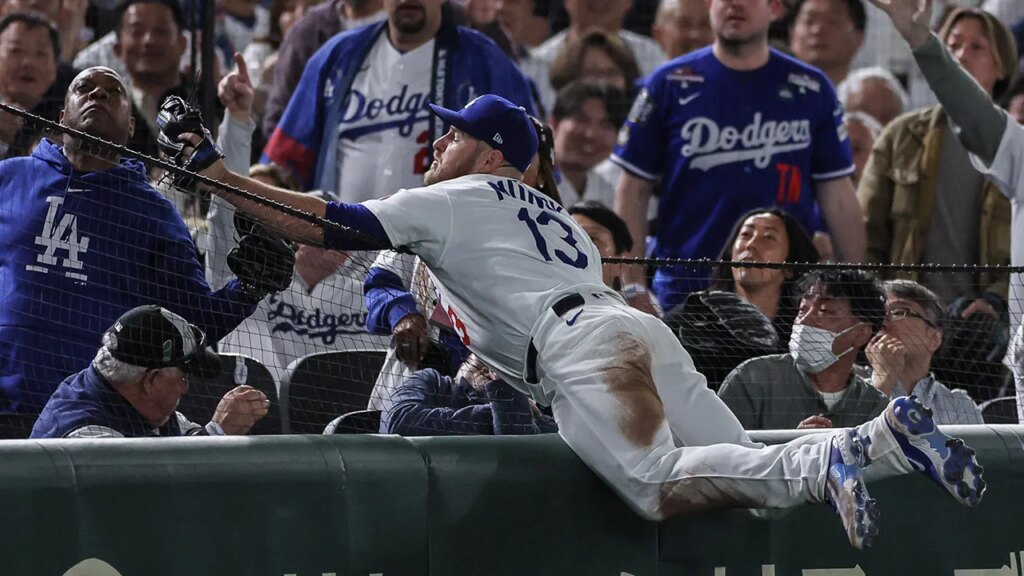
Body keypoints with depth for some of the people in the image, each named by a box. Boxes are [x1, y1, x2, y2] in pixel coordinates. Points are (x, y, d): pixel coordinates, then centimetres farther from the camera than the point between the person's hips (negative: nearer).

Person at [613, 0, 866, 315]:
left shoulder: (810, 90, 6)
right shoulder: (670, 84, 3)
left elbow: (837, 196, 7)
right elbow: (633, 190, 3)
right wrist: (635, 287, -5)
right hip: (685, 286, -1)